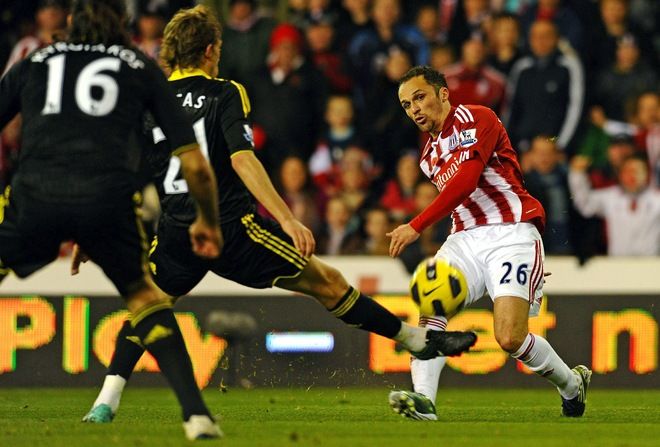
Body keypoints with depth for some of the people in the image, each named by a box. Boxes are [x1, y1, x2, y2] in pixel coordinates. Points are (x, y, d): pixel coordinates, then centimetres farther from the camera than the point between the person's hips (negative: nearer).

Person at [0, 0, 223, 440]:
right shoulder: (142, 68, 23)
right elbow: (196, 165, 20)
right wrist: (208, 222, 37)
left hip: (35, 195, -1)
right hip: (107, 197, 1)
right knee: (142, 294, 26)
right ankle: (196, 413, 15)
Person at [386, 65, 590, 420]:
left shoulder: (474, 119, -6)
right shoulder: (429, 156, 20)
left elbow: (466, 181, -19)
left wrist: (416, 226, -22)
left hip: (510, 233, -7)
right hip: (465, 238, 7)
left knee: (510, 338, -17)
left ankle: (572, 384, 12)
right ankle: (423, 398, -34)